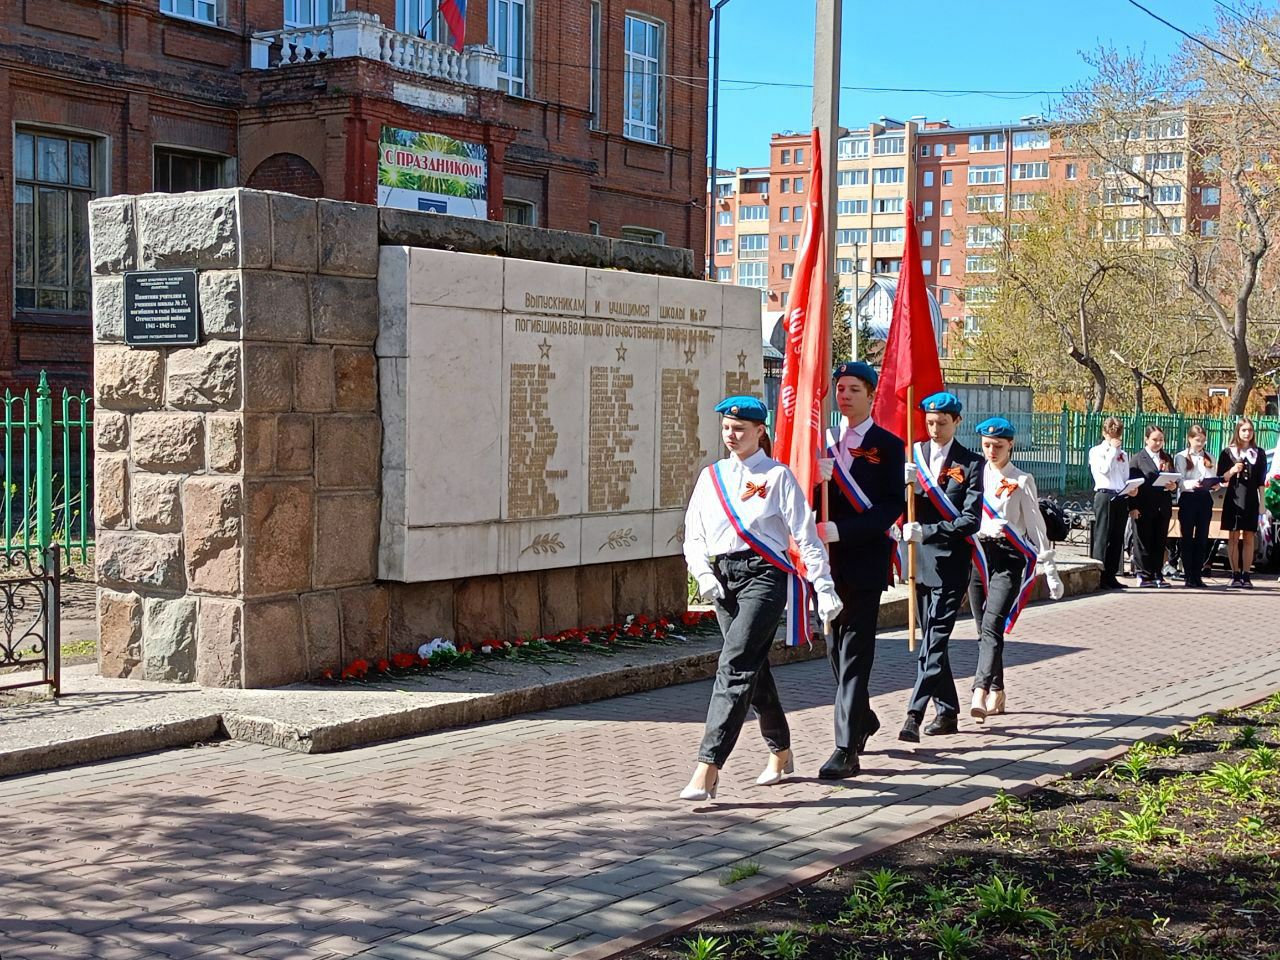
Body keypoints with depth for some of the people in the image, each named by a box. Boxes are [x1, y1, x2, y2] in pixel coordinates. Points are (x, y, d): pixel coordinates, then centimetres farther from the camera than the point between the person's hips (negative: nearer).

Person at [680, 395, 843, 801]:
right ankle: (781, 752, 33)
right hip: (724, 579, 6)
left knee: (735, 667, -16)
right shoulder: (711, 476, 13)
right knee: (754, 669, 14)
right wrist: (704, 574, -5)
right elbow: (693, 535, 13)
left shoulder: (777, 476, -1)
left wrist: (824, 588, -7)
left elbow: (805, 535, -3)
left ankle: (707, 770, -20)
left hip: (764, 575, -6)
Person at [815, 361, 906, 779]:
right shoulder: (823, 441, 12)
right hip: (828, 560, 5)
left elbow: (893, 506, -9)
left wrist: (842, 530, -19)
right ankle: (863, 718, 37)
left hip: (865, 560, -5)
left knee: (855, 653, -8)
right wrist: (817, 480, -16)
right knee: (836, 649, 15)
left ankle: (847, 750, -8)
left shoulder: (888, 446, -1)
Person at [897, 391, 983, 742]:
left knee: (936, 638, -10)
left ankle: (915, 714, -15)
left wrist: (925, 531, -20)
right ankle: (947, 711, 23)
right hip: (920, 559, 5)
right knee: (931, 638, 12)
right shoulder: (913, 455, 8)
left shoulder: (971, 463, -4)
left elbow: (970, 520, -10)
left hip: (950, 562, -5)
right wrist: (904, 484, -15)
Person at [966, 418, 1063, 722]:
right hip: (978, 554, 4)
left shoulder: (1021, 481, 2)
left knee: (992, 625, -18)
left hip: (1009, 557, -4)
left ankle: (980, 693, -30)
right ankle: (997, 693, 19)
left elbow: (1035, 525, 2)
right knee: (984, 629, 8)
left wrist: (1050, 570, 0)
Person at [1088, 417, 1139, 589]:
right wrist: (1113, 450, -7)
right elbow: (1105, 469, -13)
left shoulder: (1123, 454, 19)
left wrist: (1131, 496, 12)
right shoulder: (1096, 452, 4)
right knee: (1103, 537, -8)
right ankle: (1100, 576, -7)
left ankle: (1111, 575, 9)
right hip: (1104, 496, -5)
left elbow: (1126, 479, 19)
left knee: (1117, 538, 5)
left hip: (1122, 497, 6)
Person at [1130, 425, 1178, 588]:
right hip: (1145, 507, -4)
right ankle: (1144, 575, 5)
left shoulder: (1167, 459, 16)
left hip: (1163, 507, 4)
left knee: (1160, 542, 6)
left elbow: (1174, 481, 18)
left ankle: (1158, 575, 12)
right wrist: (1134, 507, -13)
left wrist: (1173, 486, -6)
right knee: (1144, 542, 0)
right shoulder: (1138, 458, 1)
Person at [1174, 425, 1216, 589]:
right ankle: (1188, 576, 3)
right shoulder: (1181, 457, 3)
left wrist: (1215, 485, -9)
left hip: (1205, 498, 4)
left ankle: (1198, 575, 9)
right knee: (1187, 537, 0)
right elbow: (1179, 482, -6)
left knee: (1202, 538, 4)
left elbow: (1214, 479, 14)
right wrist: (1192, 484, -25)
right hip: (1188, 497, -4)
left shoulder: (1209, 458, 15)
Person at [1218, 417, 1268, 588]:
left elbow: (1261, 481, 8)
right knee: (1233, 537, -1)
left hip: (1251, 500, 1)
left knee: (1249, 538, 2)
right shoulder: (1228, 452, 4)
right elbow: (1221, 478, 3)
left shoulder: (1259, 453, 9)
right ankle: (1235, 574, 3)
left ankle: (1246, 575, 4)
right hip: (1233, 499, -1)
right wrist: (1232, 470, -16)